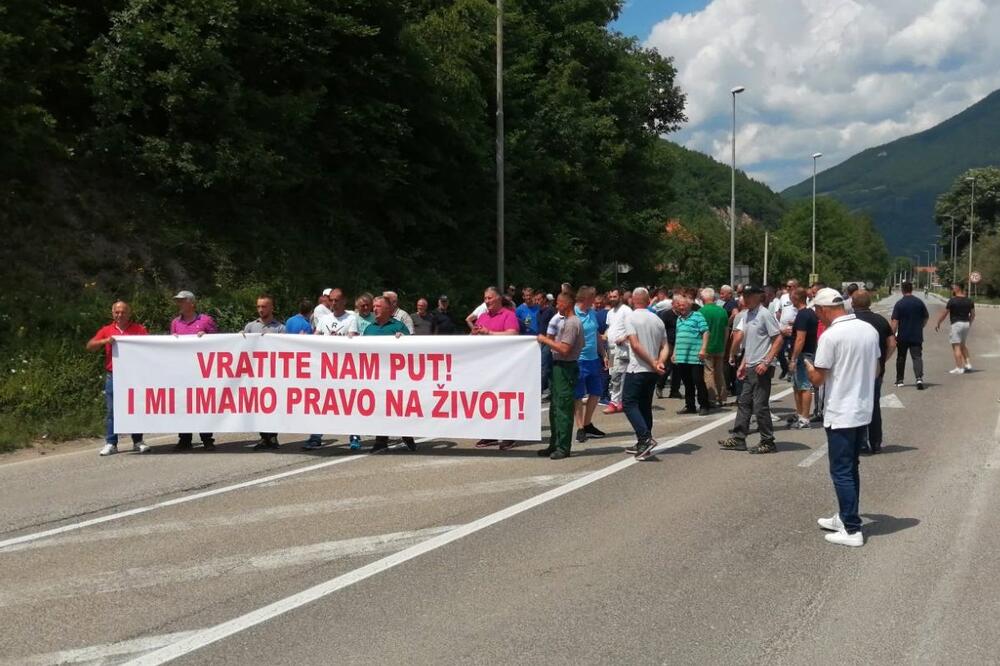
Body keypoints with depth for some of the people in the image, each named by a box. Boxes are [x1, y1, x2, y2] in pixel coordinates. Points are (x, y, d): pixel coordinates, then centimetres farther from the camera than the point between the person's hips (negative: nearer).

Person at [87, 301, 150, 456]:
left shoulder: (139, 329, 6)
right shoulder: (106, 330, 10)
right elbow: (90, 346, 5)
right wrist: (105, 341, -11)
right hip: (113, 376, 1)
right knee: (111, 410, 1)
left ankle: (138, 442, 12)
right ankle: (111, 444, 5)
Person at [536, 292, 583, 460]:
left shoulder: (571, 323, -16)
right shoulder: (567, 321, 16)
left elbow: (564, 349, -22)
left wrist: (546, 340, -12)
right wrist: (550, 339, 16)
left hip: (565, 368, -11)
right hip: (559, 366, 11)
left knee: (563, 409, -7)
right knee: (555, 408, 15)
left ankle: (563, 448, -3)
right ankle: (555, 445, 22)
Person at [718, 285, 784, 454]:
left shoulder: (764, 315, -13)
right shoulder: (747, 315, 14)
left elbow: (778, 339, -15)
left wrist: (766, 362, -20)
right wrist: (743, 364, 17)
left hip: (762, 368, -9)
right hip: (750, 368, 9)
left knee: (760, 406, -6)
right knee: (743, 403, 12)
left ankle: (767, 442, 4)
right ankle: (738, 439, 18)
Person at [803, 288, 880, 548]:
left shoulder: (830, 335, -18)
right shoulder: (869, 330, 4)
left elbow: (817, 378, -14)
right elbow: (875, 370, 13)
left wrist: (808, 366, 6)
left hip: (840, 414, -7)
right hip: (864, 411, 8)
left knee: (842, 472, 0)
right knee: (851, 468, 19)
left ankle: (852, 530, 1)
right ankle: (845, 517, 29)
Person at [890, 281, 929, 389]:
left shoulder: (899, 304, -8)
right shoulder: (919, 302, 1)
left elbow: (895, 321, -12)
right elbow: (926, 318, 11)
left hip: (902, 336, -1)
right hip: (917, 336, 1)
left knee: (901, 358, 13)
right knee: (917, 357, -3)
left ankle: (899, 380, 21)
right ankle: (919, 378, -23)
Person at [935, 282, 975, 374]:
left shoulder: (952, 300, -11)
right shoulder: (969, 300, 7)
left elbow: (944, 314, -6)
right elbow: (973, 314, 13)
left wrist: (938, 324, 5)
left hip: (956, 324, -7)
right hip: (966, 324, 7)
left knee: (956, 346, -3)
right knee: (962, 345, 22)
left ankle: (959, 368, -6)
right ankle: (968, 364, 18)